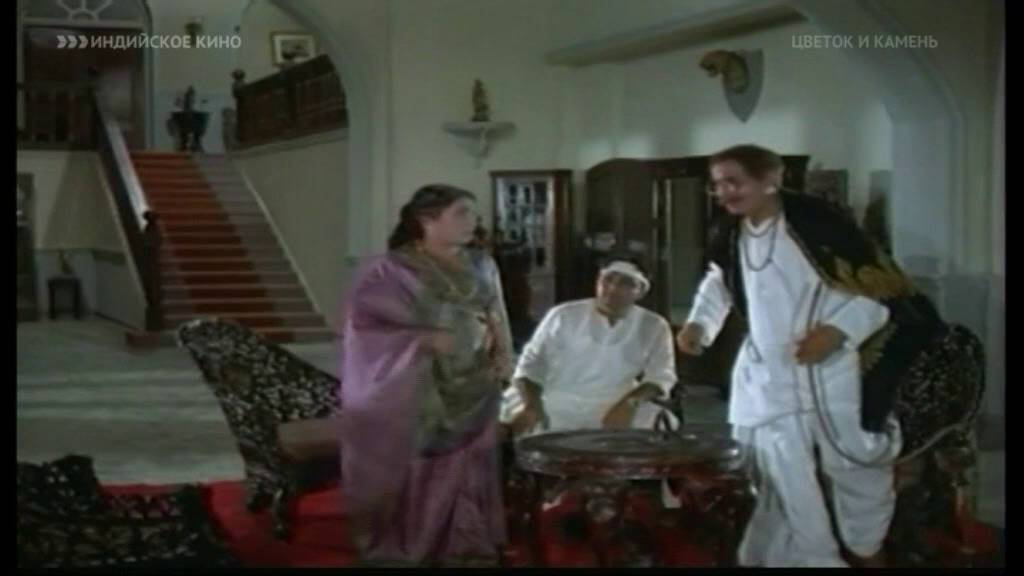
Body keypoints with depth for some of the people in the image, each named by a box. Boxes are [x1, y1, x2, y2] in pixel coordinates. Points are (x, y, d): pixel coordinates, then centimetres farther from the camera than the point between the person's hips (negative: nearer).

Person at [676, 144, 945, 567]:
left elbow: (880, 282, -13)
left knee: (856, 467, 9)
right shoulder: (729, 236, 3)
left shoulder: (816, 222, -17)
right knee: (784, 483, 1)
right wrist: (699, 324, 7)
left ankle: (867, 550, 36)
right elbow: (719, 282, 23)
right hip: (768, 382, 5)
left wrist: (839, 329, -23)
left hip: (833, 377, -4)